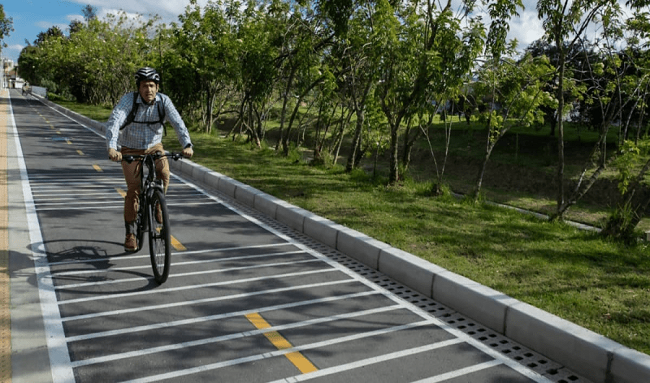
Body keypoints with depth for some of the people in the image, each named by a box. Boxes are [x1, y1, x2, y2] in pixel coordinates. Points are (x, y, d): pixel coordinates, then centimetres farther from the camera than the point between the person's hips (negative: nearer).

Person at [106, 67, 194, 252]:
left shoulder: (163, 101, -15)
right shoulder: (128, 99, -21)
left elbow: (178, 123, -26)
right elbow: (114, 122, -34)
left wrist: (187, 144, -43)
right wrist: (111, 147, -51)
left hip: (154, 147, 1)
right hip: (131, 150, -1)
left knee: (164, 174, -27)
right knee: (133, 189, -7)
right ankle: (130, 234, 9)